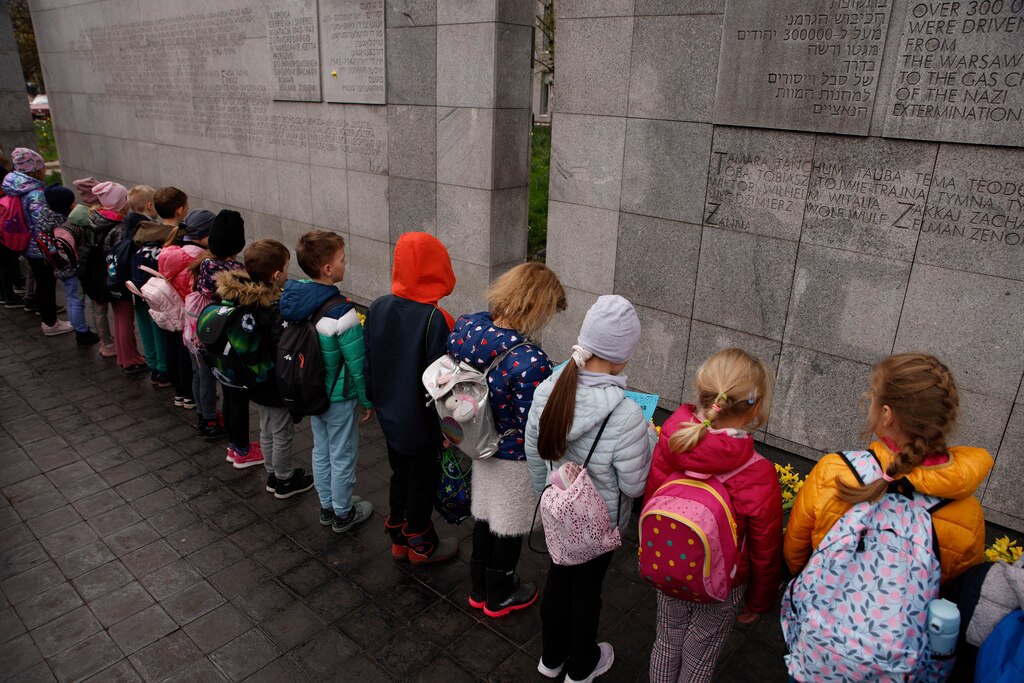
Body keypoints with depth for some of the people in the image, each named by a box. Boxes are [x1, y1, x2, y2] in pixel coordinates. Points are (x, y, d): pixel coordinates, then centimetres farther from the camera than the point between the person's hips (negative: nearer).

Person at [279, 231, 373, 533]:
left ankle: (327, 507, 39)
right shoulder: (340, 312, -29)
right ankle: (343, 514, 29)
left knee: (321, 450, 22)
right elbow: (357, 364, -21)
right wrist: (367, 400, -6)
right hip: (339, 397, -7)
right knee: (343, 456, 12)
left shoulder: (292, 298, -7)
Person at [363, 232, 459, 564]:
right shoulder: (435, 319, -26)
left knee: (400, 475, 23)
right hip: (421, 423, -6)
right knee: (422, 481, 13)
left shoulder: (378, 308, -6)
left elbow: (369, 362, 5)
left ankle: (399, 539, 40)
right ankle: (421, 546, 33)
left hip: (389, 416, 6)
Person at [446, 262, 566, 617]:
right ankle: (499, 597, 43)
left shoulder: (466, 326, -14)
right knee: (508, 528, 18)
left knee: (484, 516, 26)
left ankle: (479, 588, 48)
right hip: (516, 458, -6)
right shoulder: (530, 362, -35)